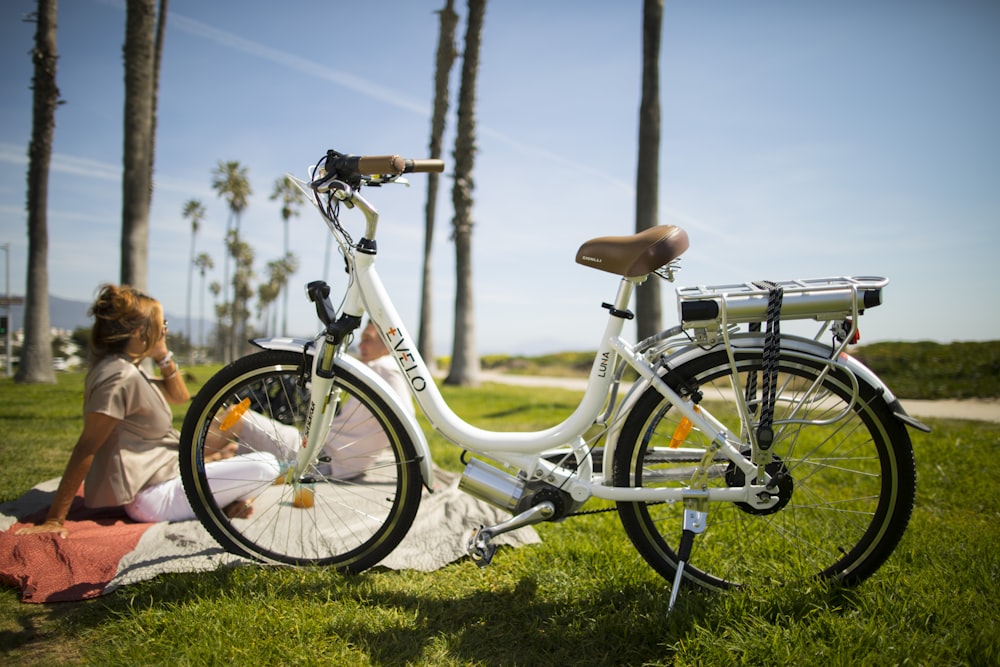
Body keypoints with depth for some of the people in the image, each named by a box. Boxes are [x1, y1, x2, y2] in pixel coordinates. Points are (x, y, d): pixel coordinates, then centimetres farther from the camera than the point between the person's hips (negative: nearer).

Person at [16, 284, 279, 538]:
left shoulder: (130, 368, 8)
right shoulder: (120, 377, -21)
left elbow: (179, 396, 16)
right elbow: (85, 448, -23)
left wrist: (164, 356, 1)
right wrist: (54, 520, -23)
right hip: (153, 496, -10)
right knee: (266, 466, -20)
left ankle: (223, 500, 6)